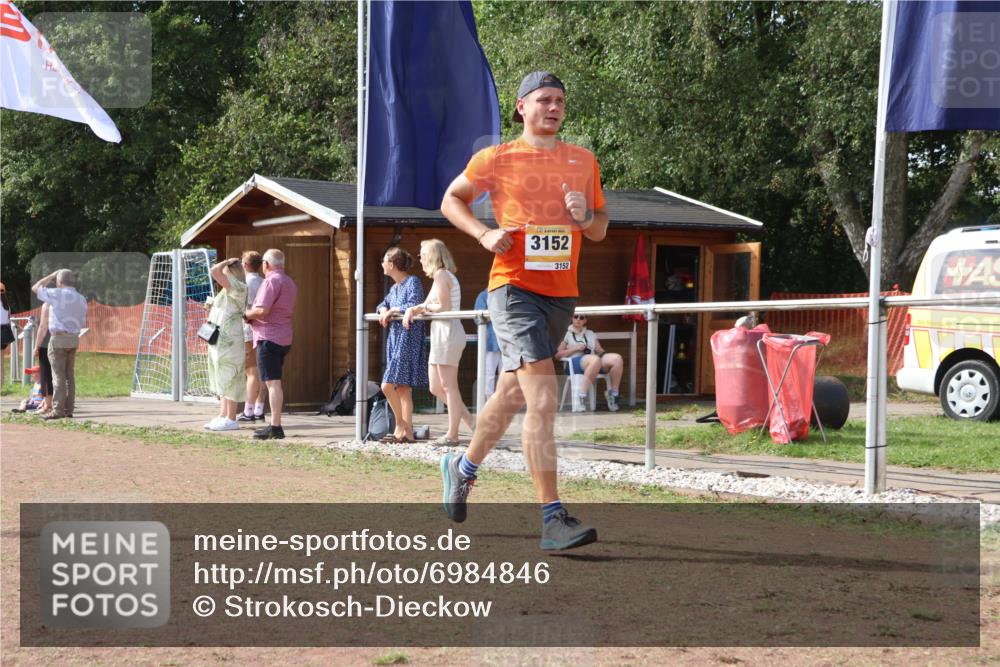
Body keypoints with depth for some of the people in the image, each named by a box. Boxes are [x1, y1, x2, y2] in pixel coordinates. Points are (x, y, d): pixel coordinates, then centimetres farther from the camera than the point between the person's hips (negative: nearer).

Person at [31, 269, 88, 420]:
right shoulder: (81, 299, 7)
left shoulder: (57, 294, -12)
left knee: (58, 375, -6)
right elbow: (83, 323, 11)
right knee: (70, 375, 9)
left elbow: (35, 288, 0)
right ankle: (69, 409, 10)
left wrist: (51, 275, 7)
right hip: (74, 339, 6)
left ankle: (58, 410, -7)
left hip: (58, 338, -6)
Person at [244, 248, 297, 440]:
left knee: (272, 382, -11)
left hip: (269, 337, -10)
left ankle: (275, 427, -14)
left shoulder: (271, 281, -13)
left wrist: (247, 314, -2)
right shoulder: (289, 282, 18)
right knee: (274, 383, 15)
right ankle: (275, 425, 18)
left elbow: (262, 310, -22)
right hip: (284, 338, 10)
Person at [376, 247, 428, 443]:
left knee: (388, 385, -14)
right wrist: (383, 311, 3)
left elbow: (414, 306, -21)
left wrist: (392, 311, -9)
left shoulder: (413, 282, -9)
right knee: (403, 388, 6)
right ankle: (407, 432, 7)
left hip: (408, 340, -9)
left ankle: (400, 424, -1)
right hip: (395, 339, 9)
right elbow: (383, 304, 26)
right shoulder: (394, 287, 17)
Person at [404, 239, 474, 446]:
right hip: (441, 334, 10)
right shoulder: (443, 276, 20)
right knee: (436, 387, 10)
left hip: (448, 333, -10)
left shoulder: (441, 276, -10)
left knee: (449, 386, -6)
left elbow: (444, 307, -17)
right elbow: (428, 305, 19)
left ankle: (452, 435, -3)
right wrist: (412, 310, 0)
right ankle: (471, 423, 11)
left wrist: (424, 307, -1)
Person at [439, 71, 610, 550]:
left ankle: (463, 466, 43)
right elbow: (451, 200, 13)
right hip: (514, 289, -5)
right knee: (543, 400, -18)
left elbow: (600, 231, 18)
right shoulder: (496, 159, 1)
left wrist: (586, 216, -5)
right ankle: (553, 519, -19)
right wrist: (484, 234, -4)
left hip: (561, 293, 5)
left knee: (513, 393, 18)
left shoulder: (583, 161, 12)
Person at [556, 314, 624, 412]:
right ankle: (581, 396, -40)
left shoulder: (590, 334, 31)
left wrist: (601, 352, -1)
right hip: (575, 361, -5)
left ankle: (613, 393, -21)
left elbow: (600, 350, 24)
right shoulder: (567, 333, 17)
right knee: (595, 360, -42)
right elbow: (557, 355, 7)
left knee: (617, 358, -26)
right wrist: (576, 348, -3)